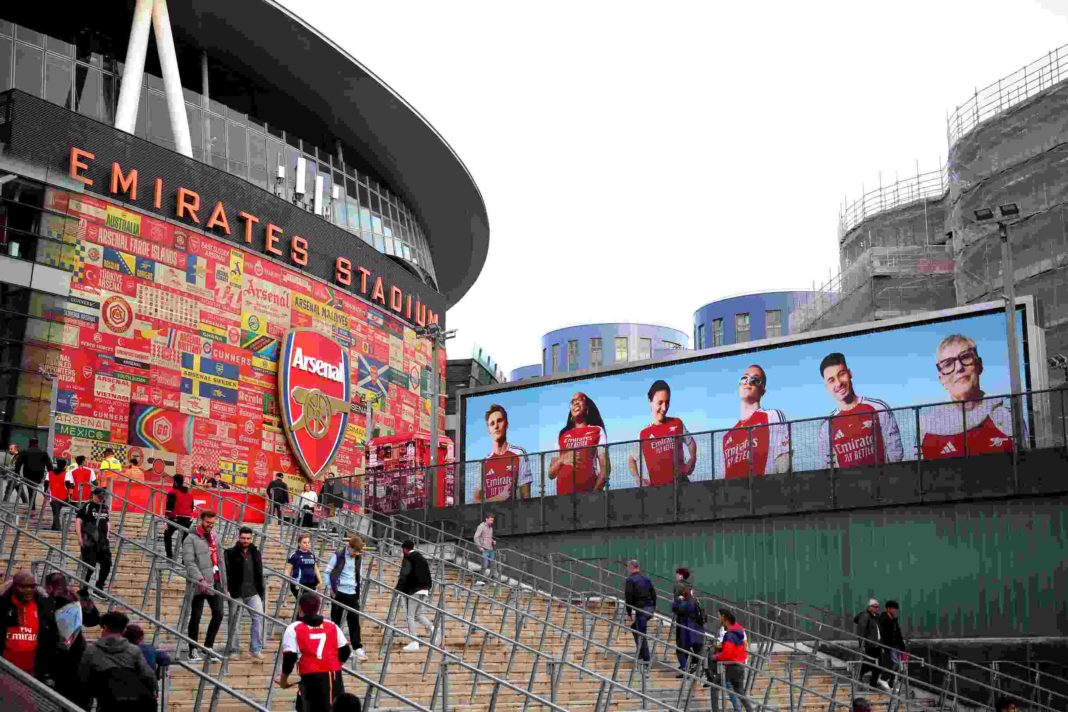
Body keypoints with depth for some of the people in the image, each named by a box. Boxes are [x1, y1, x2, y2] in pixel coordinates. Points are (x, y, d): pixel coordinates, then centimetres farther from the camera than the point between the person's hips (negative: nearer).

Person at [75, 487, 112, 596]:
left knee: (107, 563, 3)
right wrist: (80, 537, -15)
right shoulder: (87, 506, -5)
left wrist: (107, 536, 14)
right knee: (90, 565, -7)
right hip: (89, 541, -6)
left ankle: (99, 588, 16)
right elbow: (78, 520, -8)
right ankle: (83, 589, 5)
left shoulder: (106, 508, 14)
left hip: (102, 540, 7)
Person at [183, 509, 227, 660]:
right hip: (199, 584, -6)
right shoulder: (191, 539, -4)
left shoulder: (214, 538, 17)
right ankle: (193, 650, 10)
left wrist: (224, 582, 15)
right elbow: (189, 563, -14)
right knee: (196, 617, 2)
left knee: (218, 614, -1)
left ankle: (208, 646, 11)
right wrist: (201, 580, -26)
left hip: (215, 582, 6)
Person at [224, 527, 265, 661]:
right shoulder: (231, 553, -1)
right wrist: (226, 588, -16)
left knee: (259, 616, -11)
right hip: (237, 593, -3)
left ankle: (255, 649, -9)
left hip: (253, 592, 3)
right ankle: (232, 650, 16)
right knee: (235, 622, 4)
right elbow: (227, 572, -7)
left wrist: (261, 591, 15)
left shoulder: (255, 553, 13)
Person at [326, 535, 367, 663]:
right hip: (339, 592, -4)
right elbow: (327, 572, -3)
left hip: (352, 593, 4)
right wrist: (331, 588, -8)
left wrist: (358, 591, 12)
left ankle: (357, 648, -3)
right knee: (336, 619, 4)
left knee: (354, 620, -2)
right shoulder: (338, 555, -8)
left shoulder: (358, 558, 7)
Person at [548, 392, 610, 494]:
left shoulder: (597, 431, 11)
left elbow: (605, 467, 2)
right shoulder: (563, 435, 17)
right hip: (564, 492, 2)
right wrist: (561, 460, -4)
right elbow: (551, 474, 15)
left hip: (588, 491, -2)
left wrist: (596, 492, -12)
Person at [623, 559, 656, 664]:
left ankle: (646, 658, -5)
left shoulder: (630, 580, -6)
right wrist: (653, 608, 19)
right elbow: (654, 594, 15)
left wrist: (629, 613, -5)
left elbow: (628, 598, -10)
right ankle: (640, 652, 22)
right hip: (650, 608, 8)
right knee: (634, 627, 23)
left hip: (640, 609, -8)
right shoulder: (646, 578, 15)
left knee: (641, 634, -3)